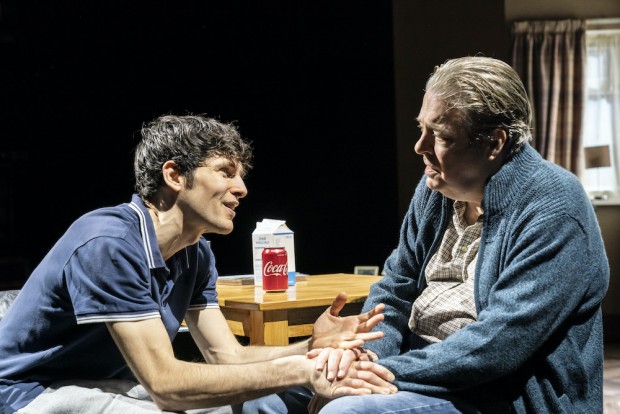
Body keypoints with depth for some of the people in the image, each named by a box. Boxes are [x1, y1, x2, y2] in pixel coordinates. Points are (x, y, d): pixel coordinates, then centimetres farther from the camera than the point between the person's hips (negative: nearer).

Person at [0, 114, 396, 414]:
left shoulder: (196, 254, 2)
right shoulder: (109, 244, -26)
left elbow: (227, 356, -1)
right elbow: (165, 381, -29)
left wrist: (311, 348, -19)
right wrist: (296, 371, -31)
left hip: (108, 382, 8)